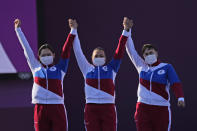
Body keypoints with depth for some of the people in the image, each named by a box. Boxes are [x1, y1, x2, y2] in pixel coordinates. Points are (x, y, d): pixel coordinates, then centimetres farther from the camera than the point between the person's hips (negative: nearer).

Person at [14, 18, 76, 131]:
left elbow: (66, 50, 4)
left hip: (57, 109, -2)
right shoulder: (36, 68, 12)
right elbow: (27, 49, 15)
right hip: (40, 109, 2)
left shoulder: (60, 68, 8)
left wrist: (73, 32, 0)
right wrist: (18, 29, 19)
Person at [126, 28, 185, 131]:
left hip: (162, 110, -2)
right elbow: (131, 50, 15)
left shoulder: (166, 67, 1)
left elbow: (175, 84, -11)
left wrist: (180, 98, -30)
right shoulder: (142, 66, 10)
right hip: (143, 108, 2)